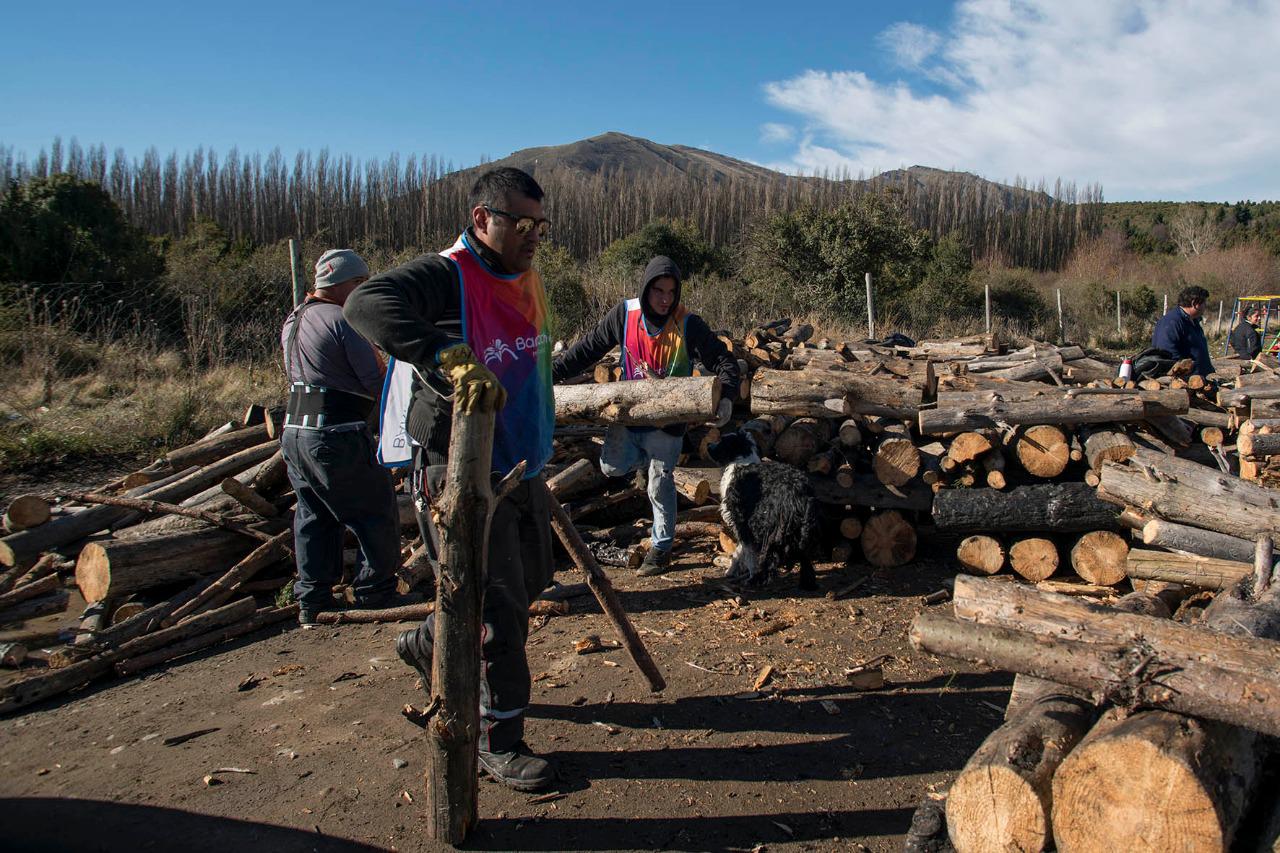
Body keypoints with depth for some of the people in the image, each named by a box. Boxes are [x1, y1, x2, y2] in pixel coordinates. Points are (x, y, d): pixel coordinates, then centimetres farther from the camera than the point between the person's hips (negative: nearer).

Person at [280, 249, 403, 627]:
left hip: (294, 431, 9)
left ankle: (312, 603, 21)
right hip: (337, 436, -9)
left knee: (313, 517, 16)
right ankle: (376, 594, 11)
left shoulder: (293, 321, 15)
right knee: (377, 514, 4)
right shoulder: (343, 321, -13)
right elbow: (377, 382, -15)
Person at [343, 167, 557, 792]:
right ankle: (500, 742, 17)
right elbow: (367, 305, -38)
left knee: (528, 583, 23)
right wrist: (452, 359, -48)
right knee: (498, 608, -1)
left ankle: (427, 645, 45)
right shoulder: (445, 277, -19)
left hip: (521, 468, 9)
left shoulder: (526, 282, 9)